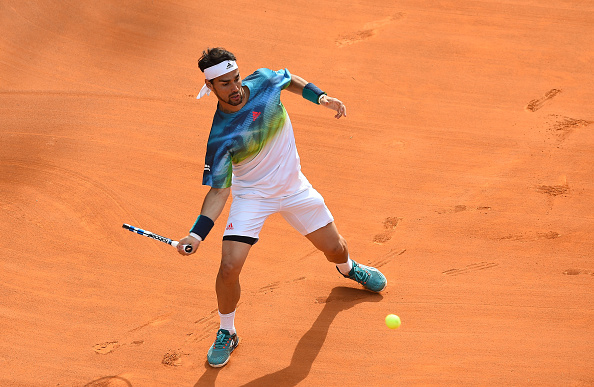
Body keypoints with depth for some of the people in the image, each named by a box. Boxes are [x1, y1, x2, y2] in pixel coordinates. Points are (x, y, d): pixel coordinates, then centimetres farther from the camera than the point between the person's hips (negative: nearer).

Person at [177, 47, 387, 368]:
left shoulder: (264, 81, -17)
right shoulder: (220, 137, -27)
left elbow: (289, 79, 9)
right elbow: (219, 190, -23)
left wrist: (320, 96, -6)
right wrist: (197, 233, -35)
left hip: (294, 188, 4)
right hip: (251, 195, -4)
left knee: (334, 247, 13)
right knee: (230, 266, -18)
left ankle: (347, 268, 54)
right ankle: (226, 333, 10)